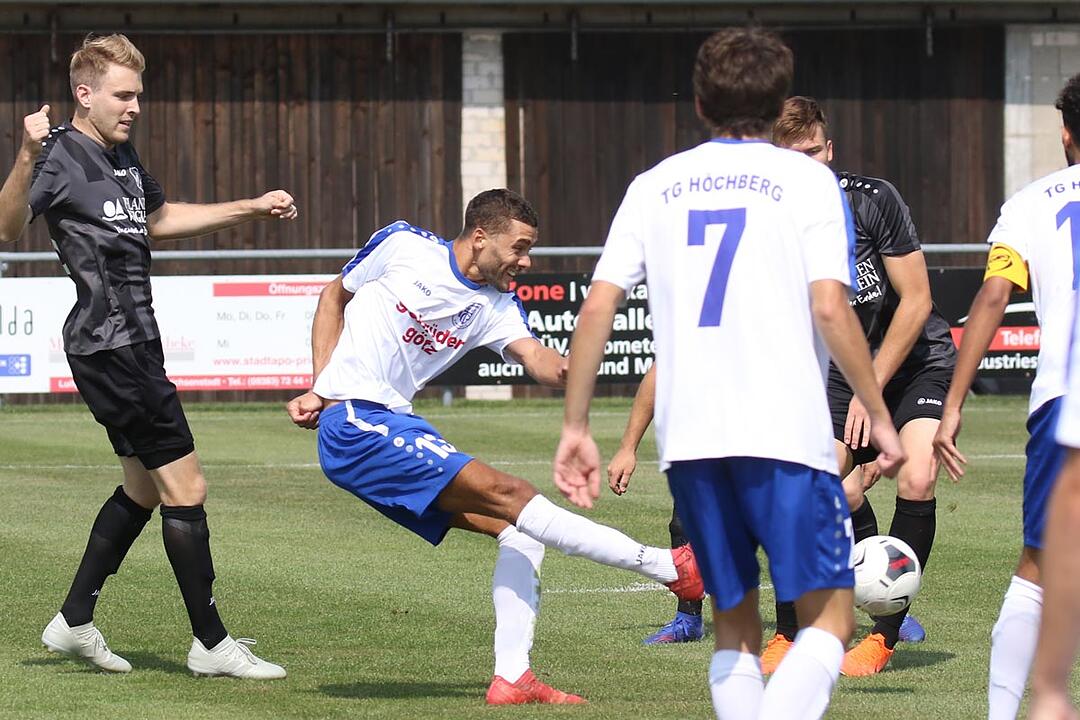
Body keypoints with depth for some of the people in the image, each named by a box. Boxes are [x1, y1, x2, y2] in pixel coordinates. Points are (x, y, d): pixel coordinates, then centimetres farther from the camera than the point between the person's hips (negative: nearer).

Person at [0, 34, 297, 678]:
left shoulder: (123, 154, 13)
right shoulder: (62, 156, -14)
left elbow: (159, 219, 31)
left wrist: (252, 209, 31)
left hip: (133, 343, 10)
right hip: (109, 346, -10)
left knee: (145, 486, 18)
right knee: (185, 487, -8)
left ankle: (74, 623, 26)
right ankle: (211, 644, -2)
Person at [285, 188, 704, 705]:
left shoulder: (496, 307, 7)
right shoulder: (402, 246, -5)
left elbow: (533, 355, -11)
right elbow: (334, 297, 9)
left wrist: (561, 369, -34)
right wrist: (322, 388, 0)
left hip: (398, 426, 8)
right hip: (354, 424, -8)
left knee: (517, 530, -1)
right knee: (509, 495, -18)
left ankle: (512, 676, -3)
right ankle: (666, 566, -21)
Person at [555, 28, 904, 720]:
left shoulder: (655, 187, 13)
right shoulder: (805, 179, 3)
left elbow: (596, 310, 6)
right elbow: (830, 308, -8)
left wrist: (576, 427, 13)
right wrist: (881, 419, 0)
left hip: (686, 435, 4)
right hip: (786, 431, -4)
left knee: (734, 622, 16)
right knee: (830, 618, -2)